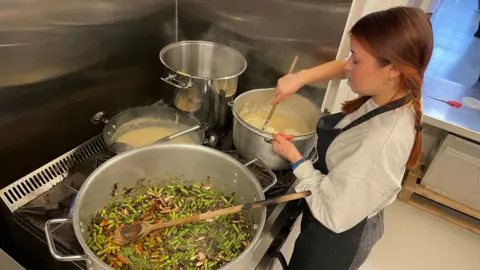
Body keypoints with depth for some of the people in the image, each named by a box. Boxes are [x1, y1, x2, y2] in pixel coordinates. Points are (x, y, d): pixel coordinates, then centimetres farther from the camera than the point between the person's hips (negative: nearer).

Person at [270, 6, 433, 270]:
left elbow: (333, 214, -31)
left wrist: (295, 158, -21)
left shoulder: (380, 143, -39)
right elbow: (344, 69, 3)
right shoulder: (396, 93, -14)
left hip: (338, 236, -7)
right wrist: (300, 78, -11)